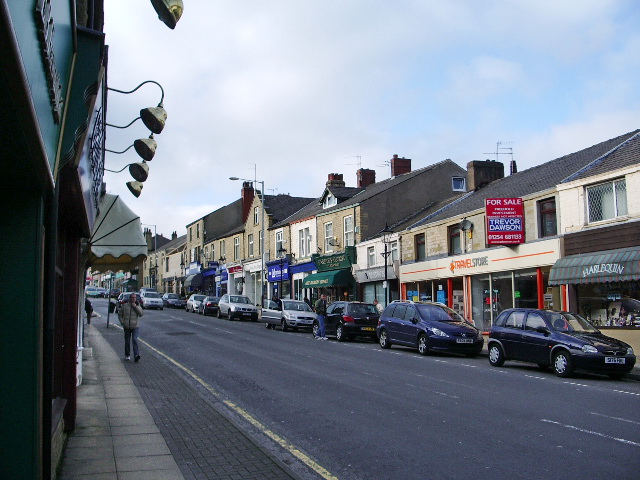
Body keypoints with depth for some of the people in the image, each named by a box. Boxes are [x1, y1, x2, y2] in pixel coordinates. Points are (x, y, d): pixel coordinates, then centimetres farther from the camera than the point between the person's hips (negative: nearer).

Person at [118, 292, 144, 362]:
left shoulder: (137, 306, 4)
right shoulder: (125, 306, 4)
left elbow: (141, 314, -11)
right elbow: (120, 314, 12)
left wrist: (135, 306, -16)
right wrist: (122, 322, 0)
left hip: (134, 327, -1)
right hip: (126, 327, 1)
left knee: (135, 340, -15)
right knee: (127, 341, 9)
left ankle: (136, 355, -22)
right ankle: (127, 355, 25)